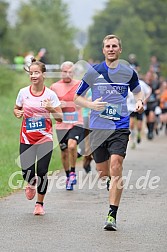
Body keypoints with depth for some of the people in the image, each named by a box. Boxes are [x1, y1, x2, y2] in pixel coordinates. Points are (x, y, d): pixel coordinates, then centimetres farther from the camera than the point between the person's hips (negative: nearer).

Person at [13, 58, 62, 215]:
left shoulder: (50, 94, -4)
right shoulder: (23, 92, 1)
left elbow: (60, 118, -1)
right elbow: (16, 109, 17)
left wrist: (51, 110, -20)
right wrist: (18, 113, -6)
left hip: (45, 139, -1)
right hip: (27, 138, 1)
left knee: (42, 172, -7)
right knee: (27, 172, -9)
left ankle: (40, 204, 14)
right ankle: (31, 184, 30)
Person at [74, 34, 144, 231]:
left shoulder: (128, 72, 4)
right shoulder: (93, 72, 2)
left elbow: (137, 91, 21)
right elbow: (77, 97, 9)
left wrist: (139, 102, -2)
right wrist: (91, 104, -10)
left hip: (120, 127, -1)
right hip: (97, 128, 1)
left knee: (115, 167, -17)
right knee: (103, 172, 6)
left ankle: (112, 215, -16)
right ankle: (113, 182, 45)